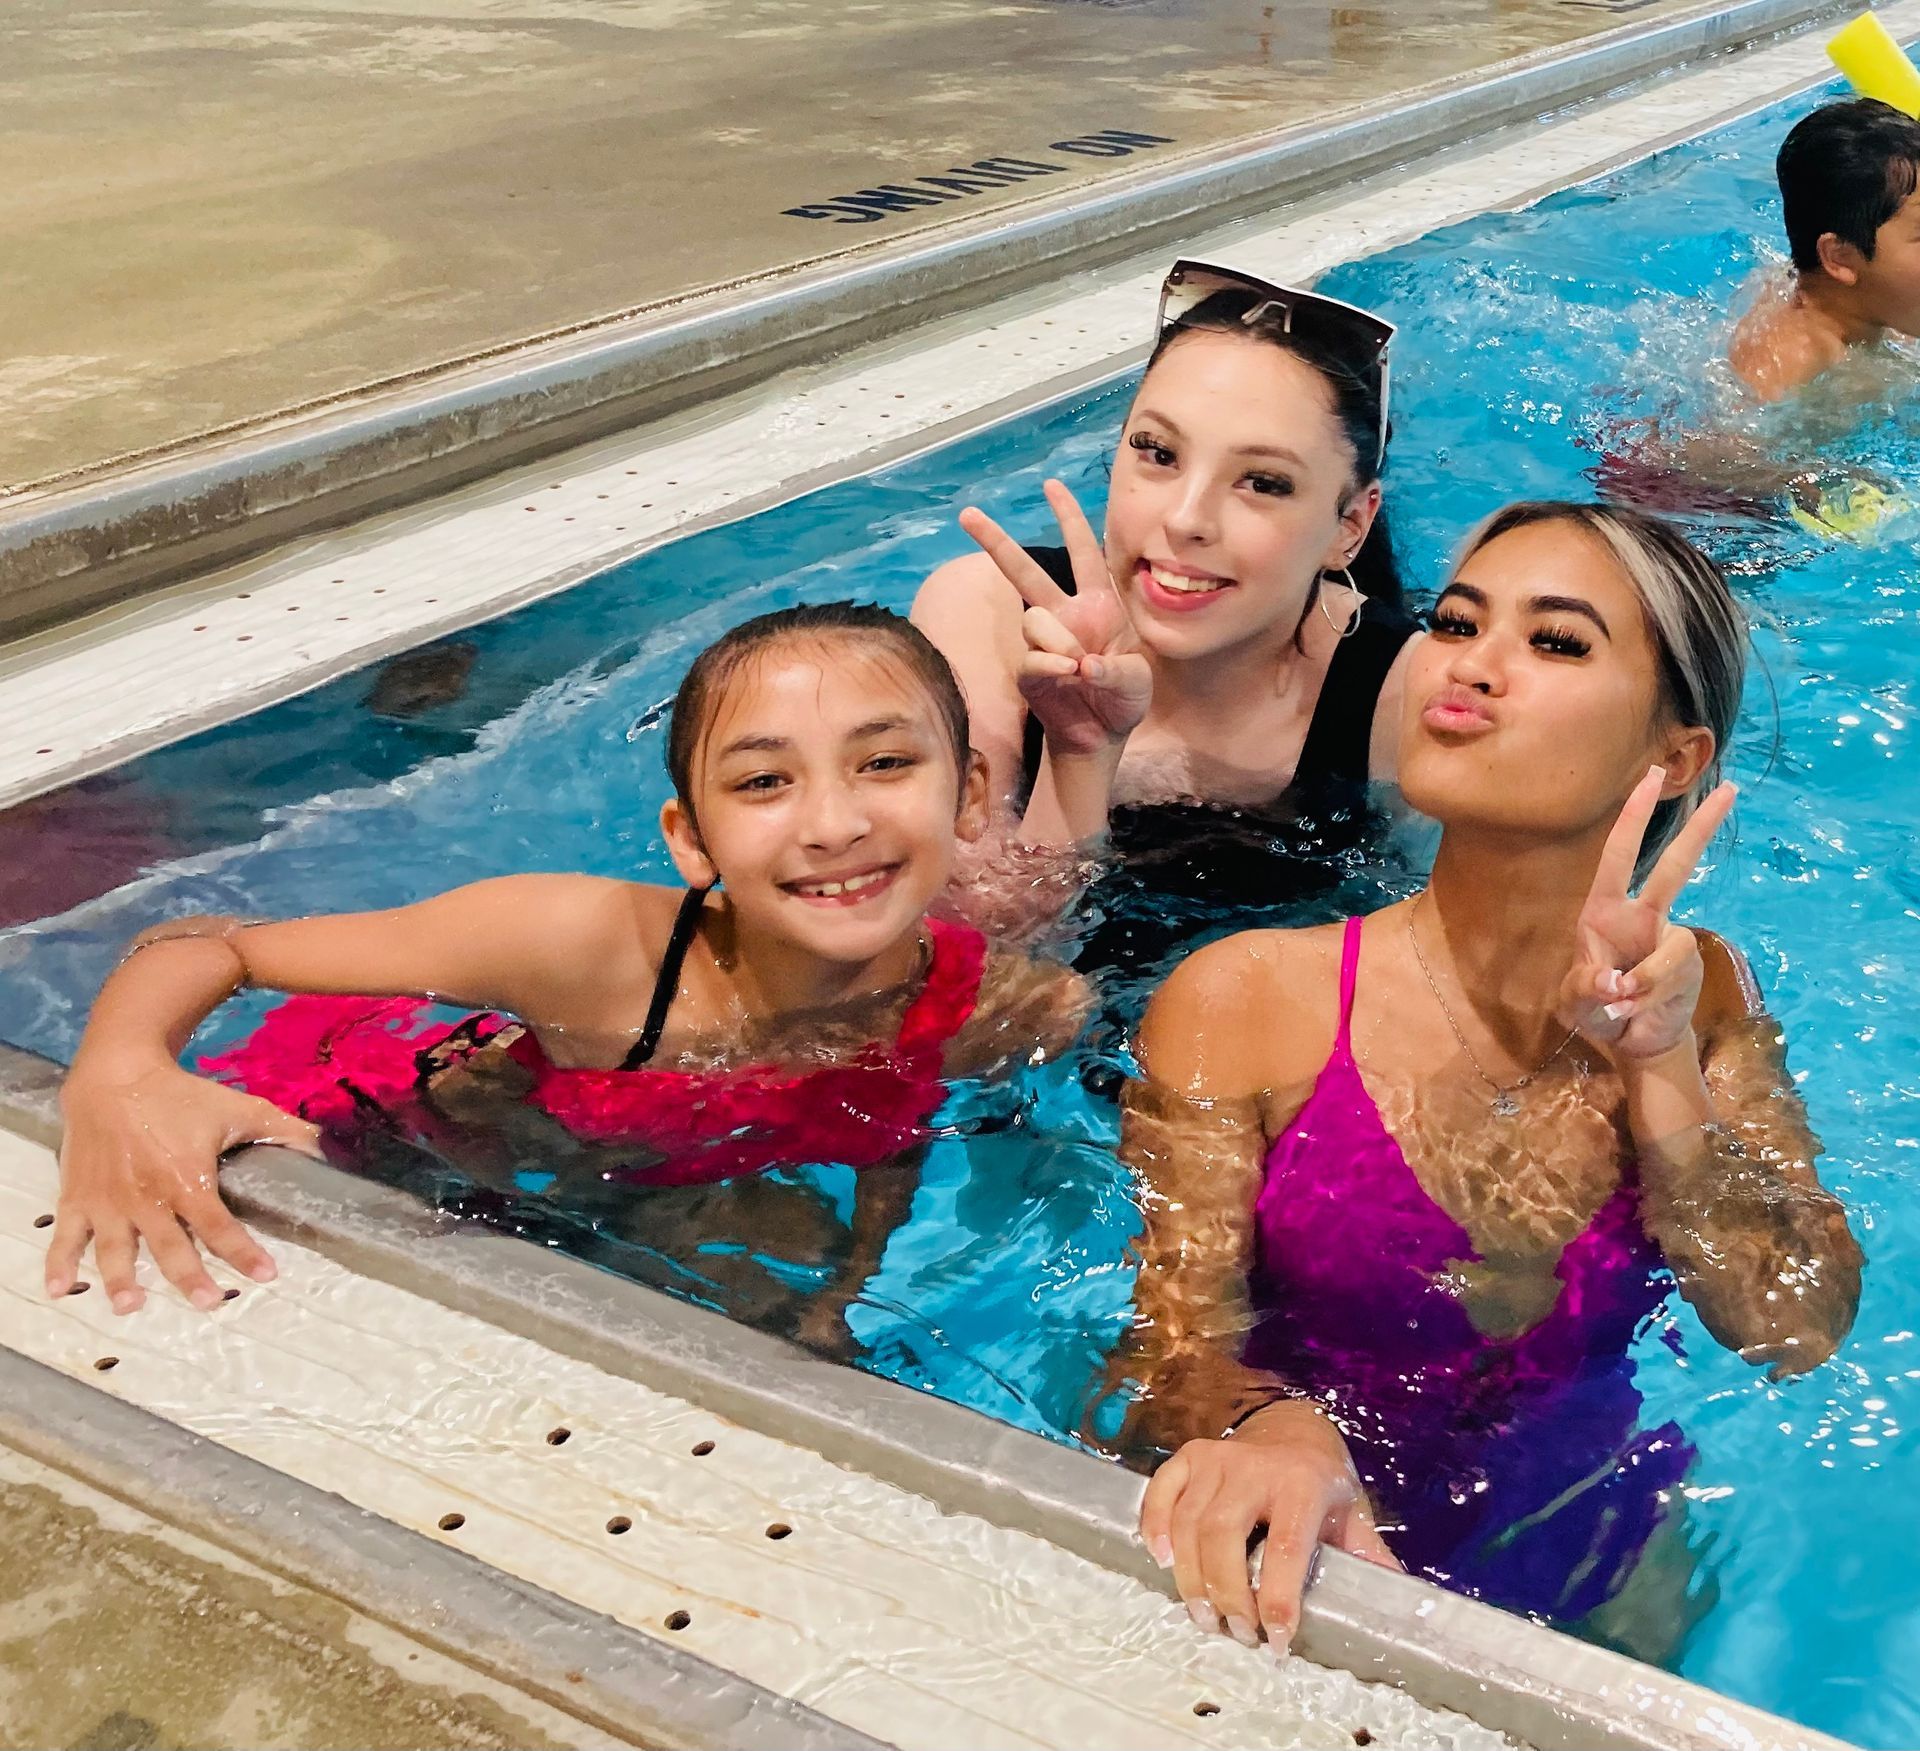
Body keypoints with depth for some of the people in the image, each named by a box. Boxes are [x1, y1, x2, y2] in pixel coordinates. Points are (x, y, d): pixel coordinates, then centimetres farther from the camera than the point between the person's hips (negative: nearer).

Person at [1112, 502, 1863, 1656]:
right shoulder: (1245, 1000, -15)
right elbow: (1171, 1343, -15)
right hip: (1319, 1563, -4)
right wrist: (1273, 1426, -38)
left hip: (1592, 1563, 4)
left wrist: (1661, 1068, -21)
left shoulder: (1698, 992, -3)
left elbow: (1801, 1335, -8)